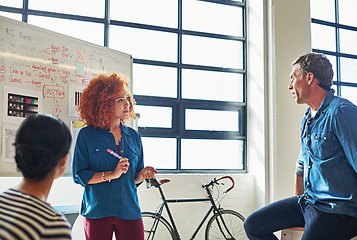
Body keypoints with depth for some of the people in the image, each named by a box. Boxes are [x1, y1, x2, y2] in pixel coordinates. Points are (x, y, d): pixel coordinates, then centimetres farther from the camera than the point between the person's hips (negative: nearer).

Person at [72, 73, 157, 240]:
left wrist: (142, 174, -8)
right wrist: (111, 175, -17)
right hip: (97, 212, -2)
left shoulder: (134, 137, 9)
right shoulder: (86, 135, -1)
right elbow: (79, 175, -7)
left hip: (129, 212, 3)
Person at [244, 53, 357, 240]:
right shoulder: (307, 118, 14)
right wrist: (298, 202, 22)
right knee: (253, 225, 6)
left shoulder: (342, 112, -16)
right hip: (308, 202, 8)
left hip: (338, 211, -8)